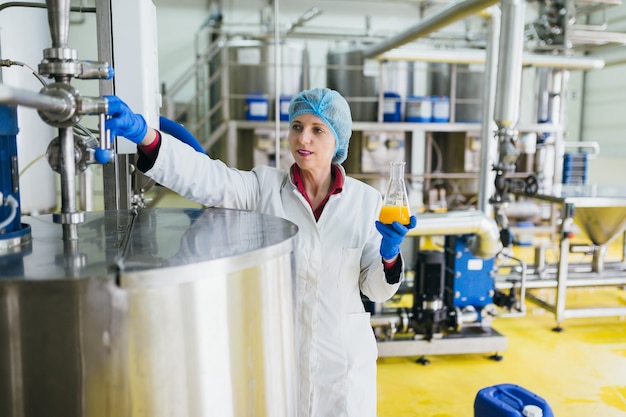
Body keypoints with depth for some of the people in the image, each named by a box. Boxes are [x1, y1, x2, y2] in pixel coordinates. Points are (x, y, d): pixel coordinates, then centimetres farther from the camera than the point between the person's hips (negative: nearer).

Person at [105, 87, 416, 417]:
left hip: (342, 359, 1)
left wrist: (389, 255, -20)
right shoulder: (265, 187, -6)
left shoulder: (365, 200, -4)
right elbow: (206, 179, -24)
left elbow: (376, 290, 0)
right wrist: (142, 133, -38)